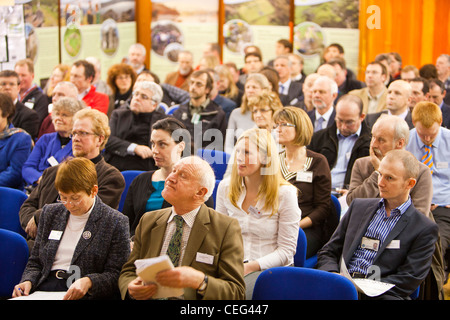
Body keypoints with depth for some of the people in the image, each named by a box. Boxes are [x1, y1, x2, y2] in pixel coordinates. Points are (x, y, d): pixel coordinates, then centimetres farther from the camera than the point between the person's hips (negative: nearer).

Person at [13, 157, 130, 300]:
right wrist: (28, 281, 1)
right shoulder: (50, 213, 19)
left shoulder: (116, 222, 2)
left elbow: (115, 274, -1)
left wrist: (88, 282, -18)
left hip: (86, 295, -4)